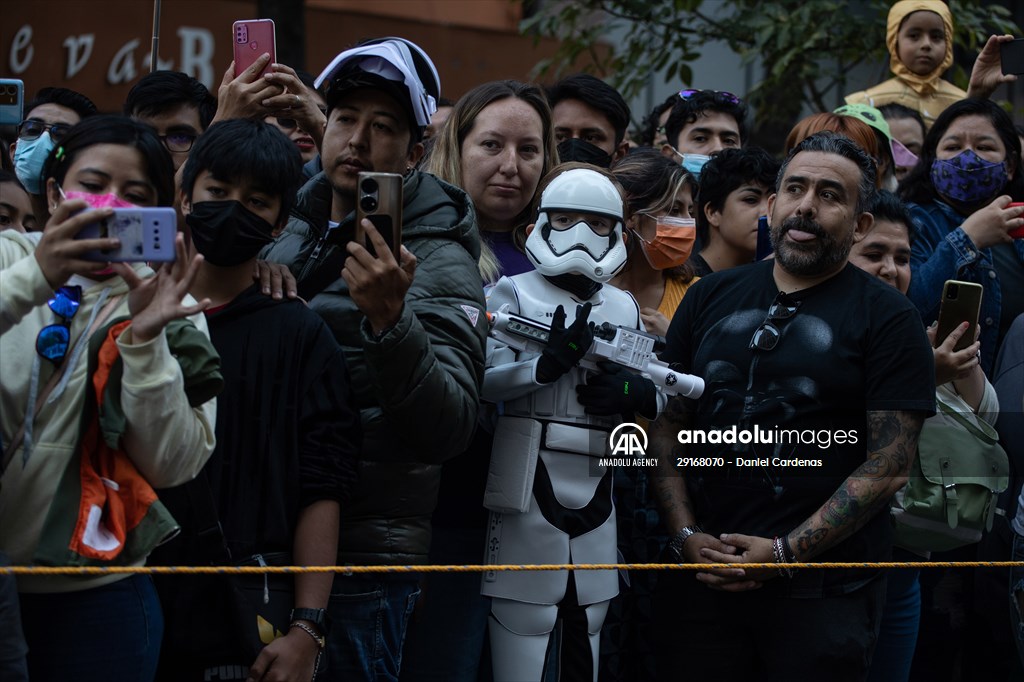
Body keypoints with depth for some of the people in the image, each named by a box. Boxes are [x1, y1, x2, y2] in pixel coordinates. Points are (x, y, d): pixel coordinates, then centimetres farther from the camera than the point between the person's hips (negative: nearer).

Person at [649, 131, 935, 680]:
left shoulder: (887, 319, -2)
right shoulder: (711, 298, 11)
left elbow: (889, 467, -8)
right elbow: (668, 425, 10)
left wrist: (787, 552, -14)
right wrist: (686, 534, -4)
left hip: (824, 592, -3)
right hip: (702, 575, 3)